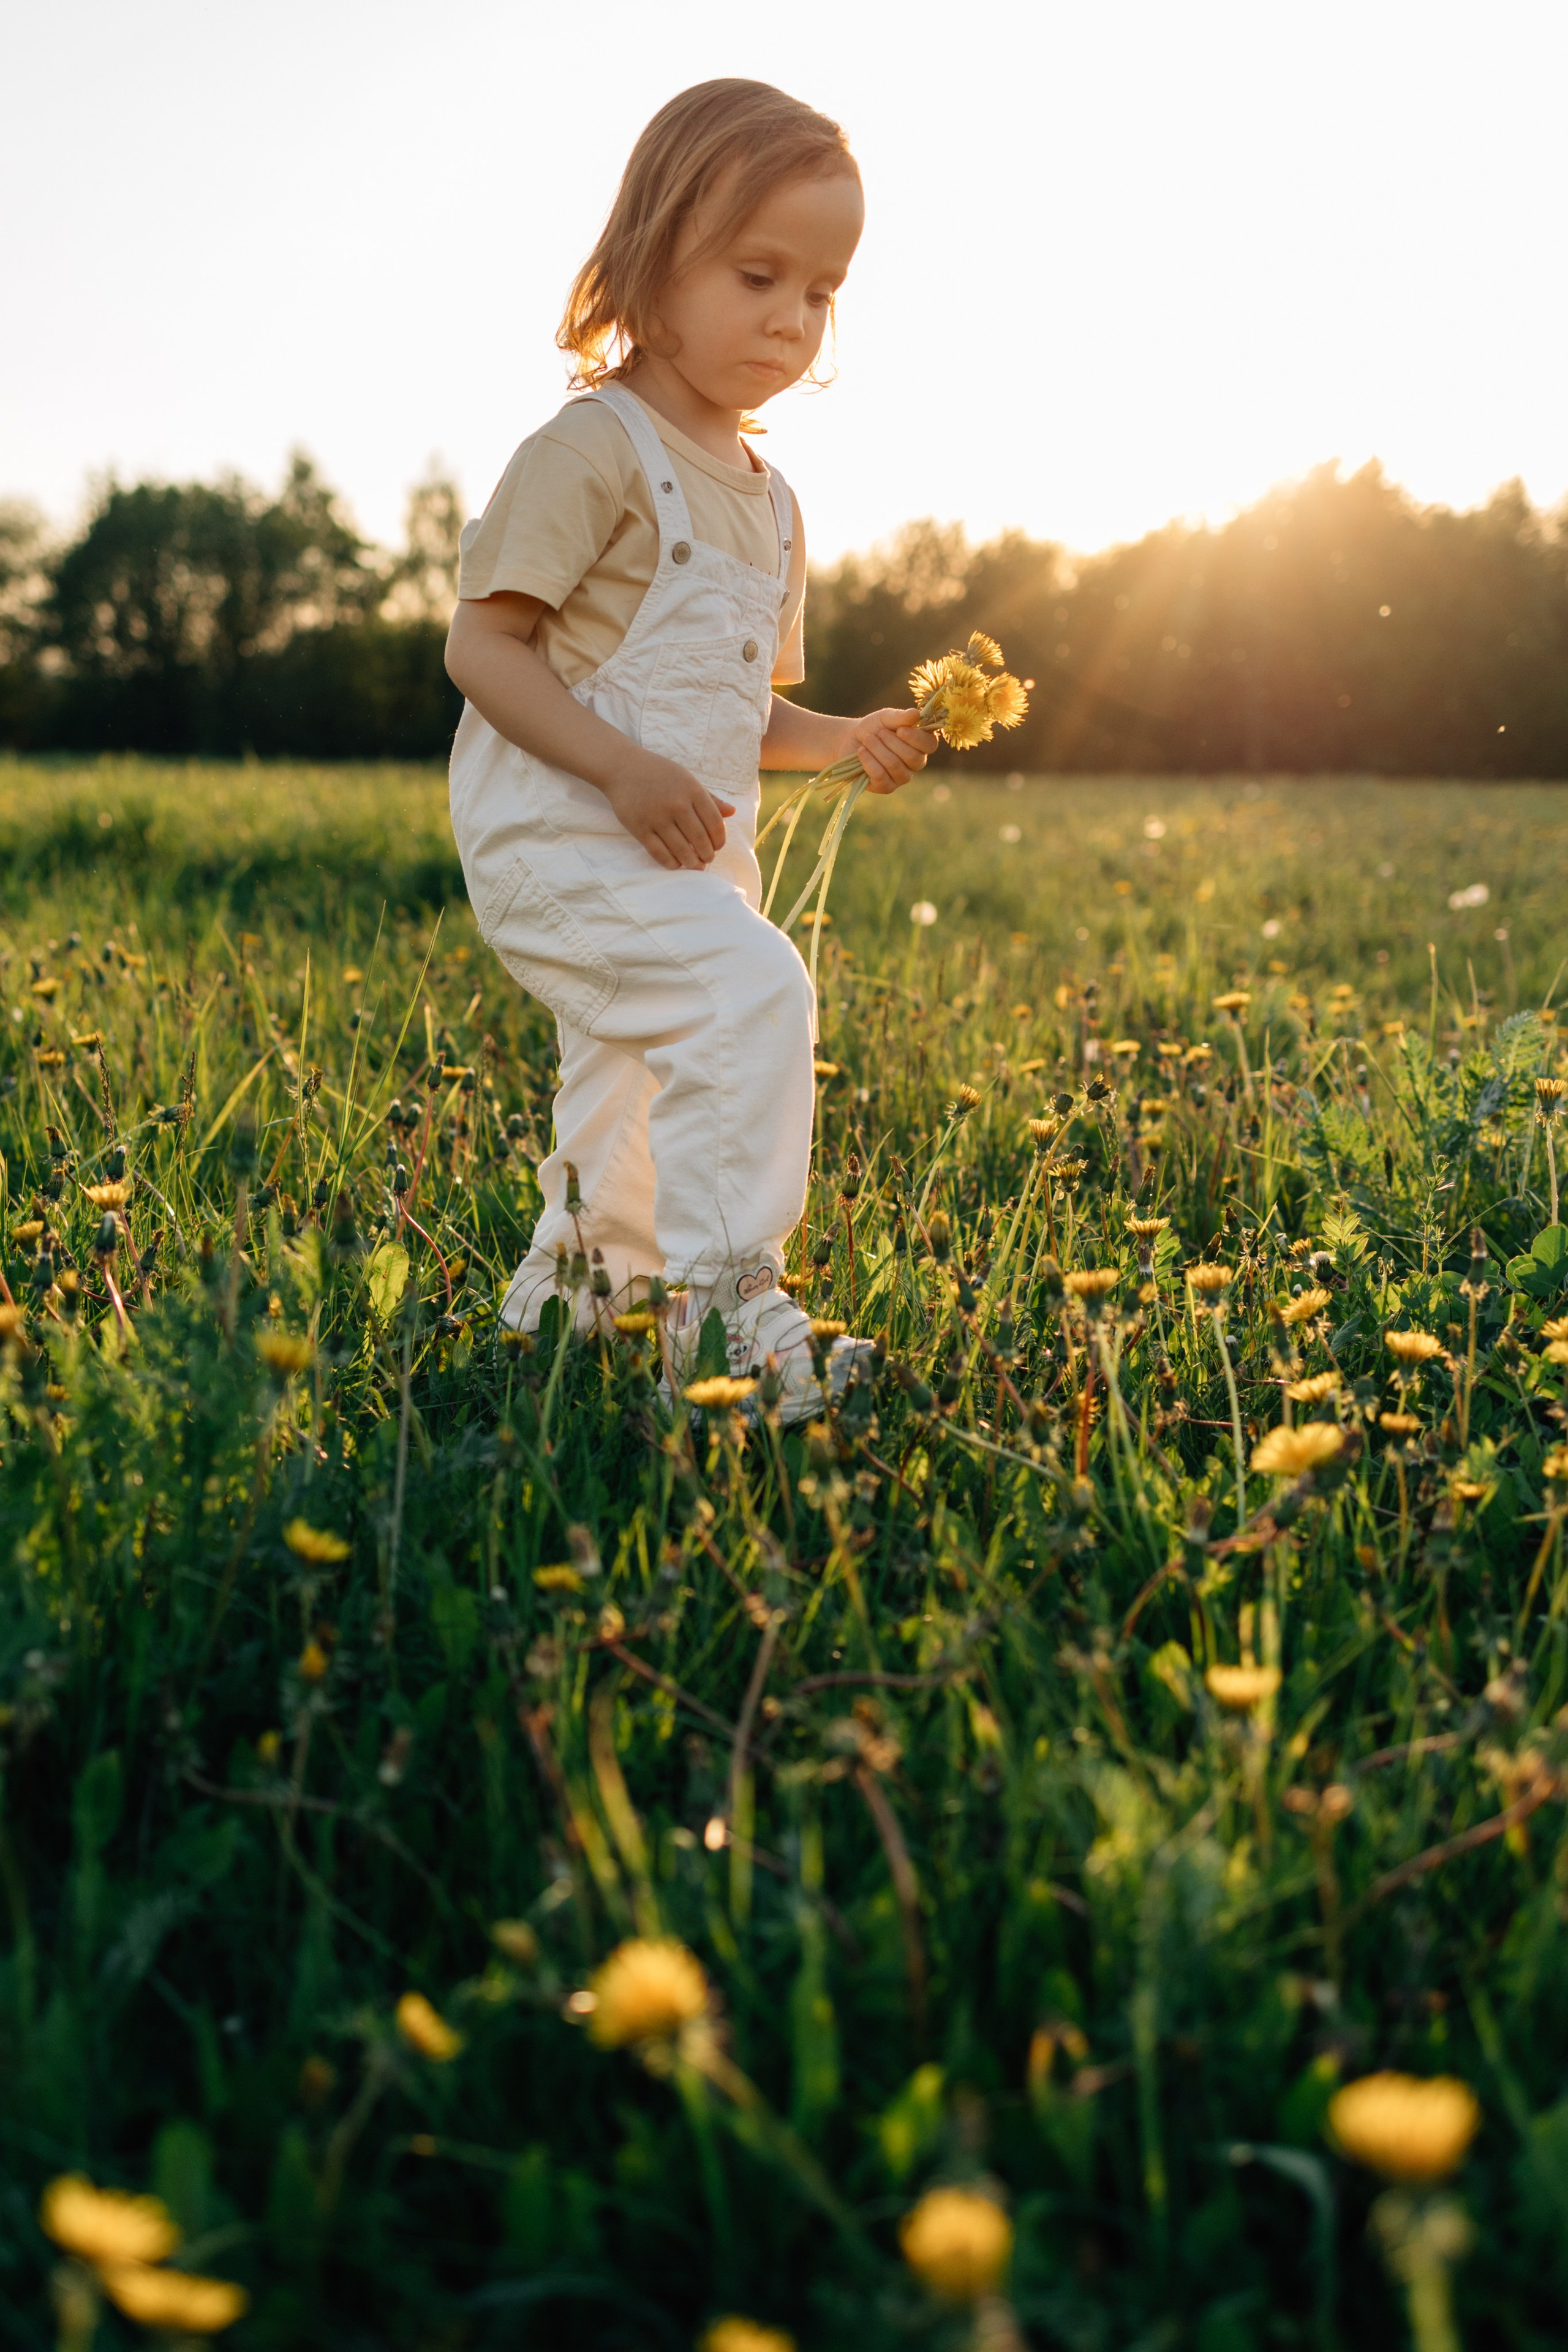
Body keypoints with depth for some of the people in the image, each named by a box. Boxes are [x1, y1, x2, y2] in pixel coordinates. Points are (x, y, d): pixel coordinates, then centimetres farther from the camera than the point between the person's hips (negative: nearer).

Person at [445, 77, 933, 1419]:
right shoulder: (595, 450, -10)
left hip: (687, 856, 9)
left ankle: (571, 1291, 38)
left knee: (636, 1093, 19)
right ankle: (729, 1300, -22)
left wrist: (847, 742, 4)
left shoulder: (767, 501, 16)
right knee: (754, 991, -27)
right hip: (557, 834, -9)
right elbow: (483, 644, -15)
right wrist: (623, 768, -27)